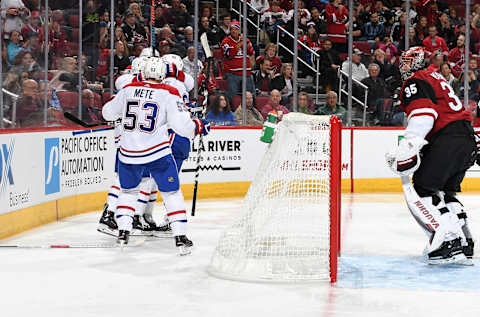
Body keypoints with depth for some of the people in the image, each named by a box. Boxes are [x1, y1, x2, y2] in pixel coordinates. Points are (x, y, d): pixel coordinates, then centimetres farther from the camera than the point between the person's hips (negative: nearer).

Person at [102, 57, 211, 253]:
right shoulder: (169, 94, -5)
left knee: (128, 191, 24)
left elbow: (108, 113, 18)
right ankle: (180, 237, 1)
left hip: (129, 153, 3)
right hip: (157, 153, -3)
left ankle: (123, 231, 18)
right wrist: (200, 126, 7)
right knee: (171, 193, 7)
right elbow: (181, 125, -11)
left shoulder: (128, 90, 5)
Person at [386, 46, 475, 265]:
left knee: (421, 193, -10)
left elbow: (423, 114, -17)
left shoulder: (415, 82, 1)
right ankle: (464, 243, 17)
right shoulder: (436, 78, 30)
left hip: (448, 141, -9)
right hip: (468, 142, 10)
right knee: (444, 193, 19)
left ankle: (448, 241, -22)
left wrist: (407, 149, -25)